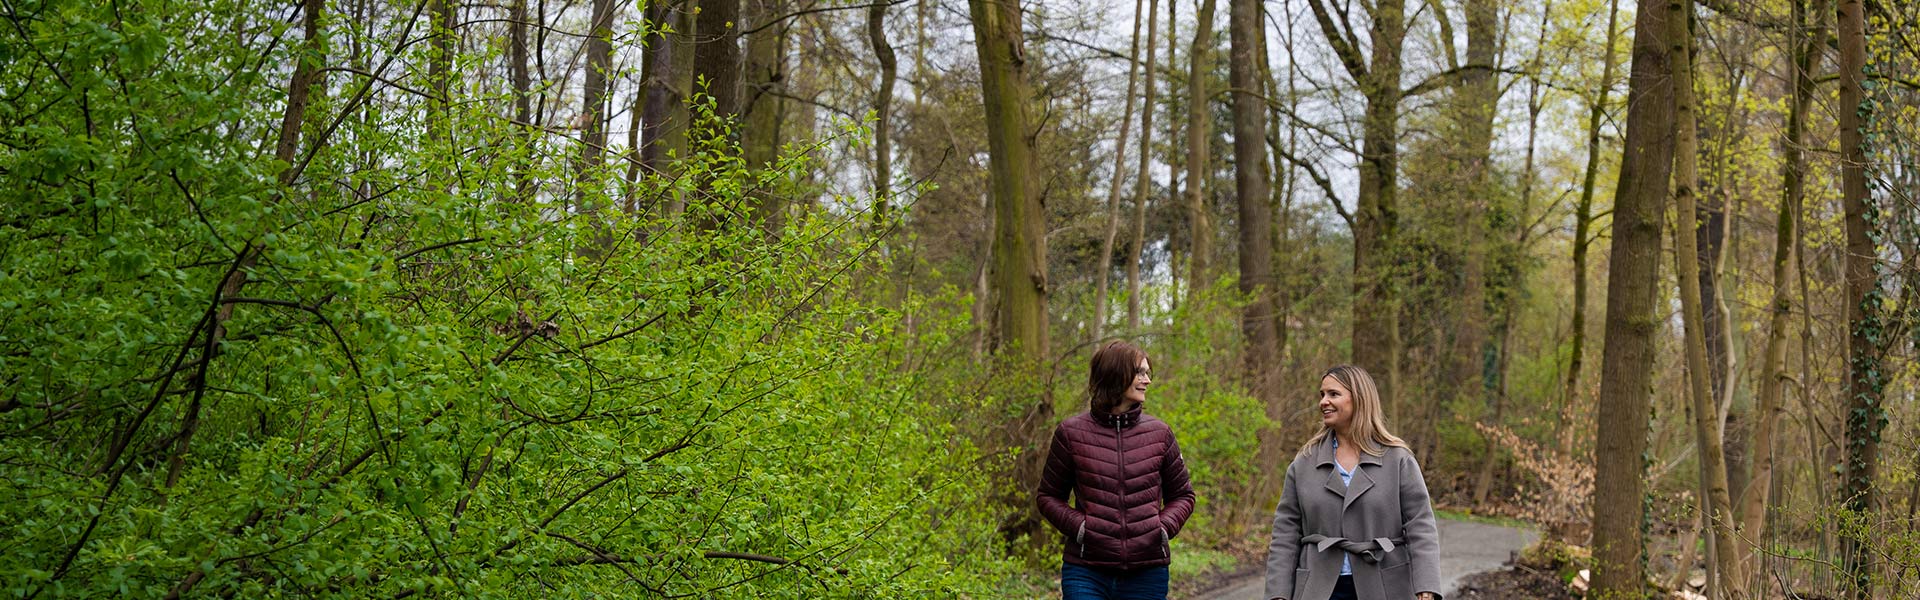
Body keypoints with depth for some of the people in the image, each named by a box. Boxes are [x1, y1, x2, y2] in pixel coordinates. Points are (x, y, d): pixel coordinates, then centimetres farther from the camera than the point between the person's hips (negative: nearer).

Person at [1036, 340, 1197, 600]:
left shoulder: (1159, 433, 6)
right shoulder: (1071, 433, 1)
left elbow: (1182, 495, 16)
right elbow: (1047, 496, 10)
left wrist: (1164, 527, -3)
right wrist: (1077, 525, -7)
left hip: (1147, 573, 2)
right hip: (1086, 573, -2)